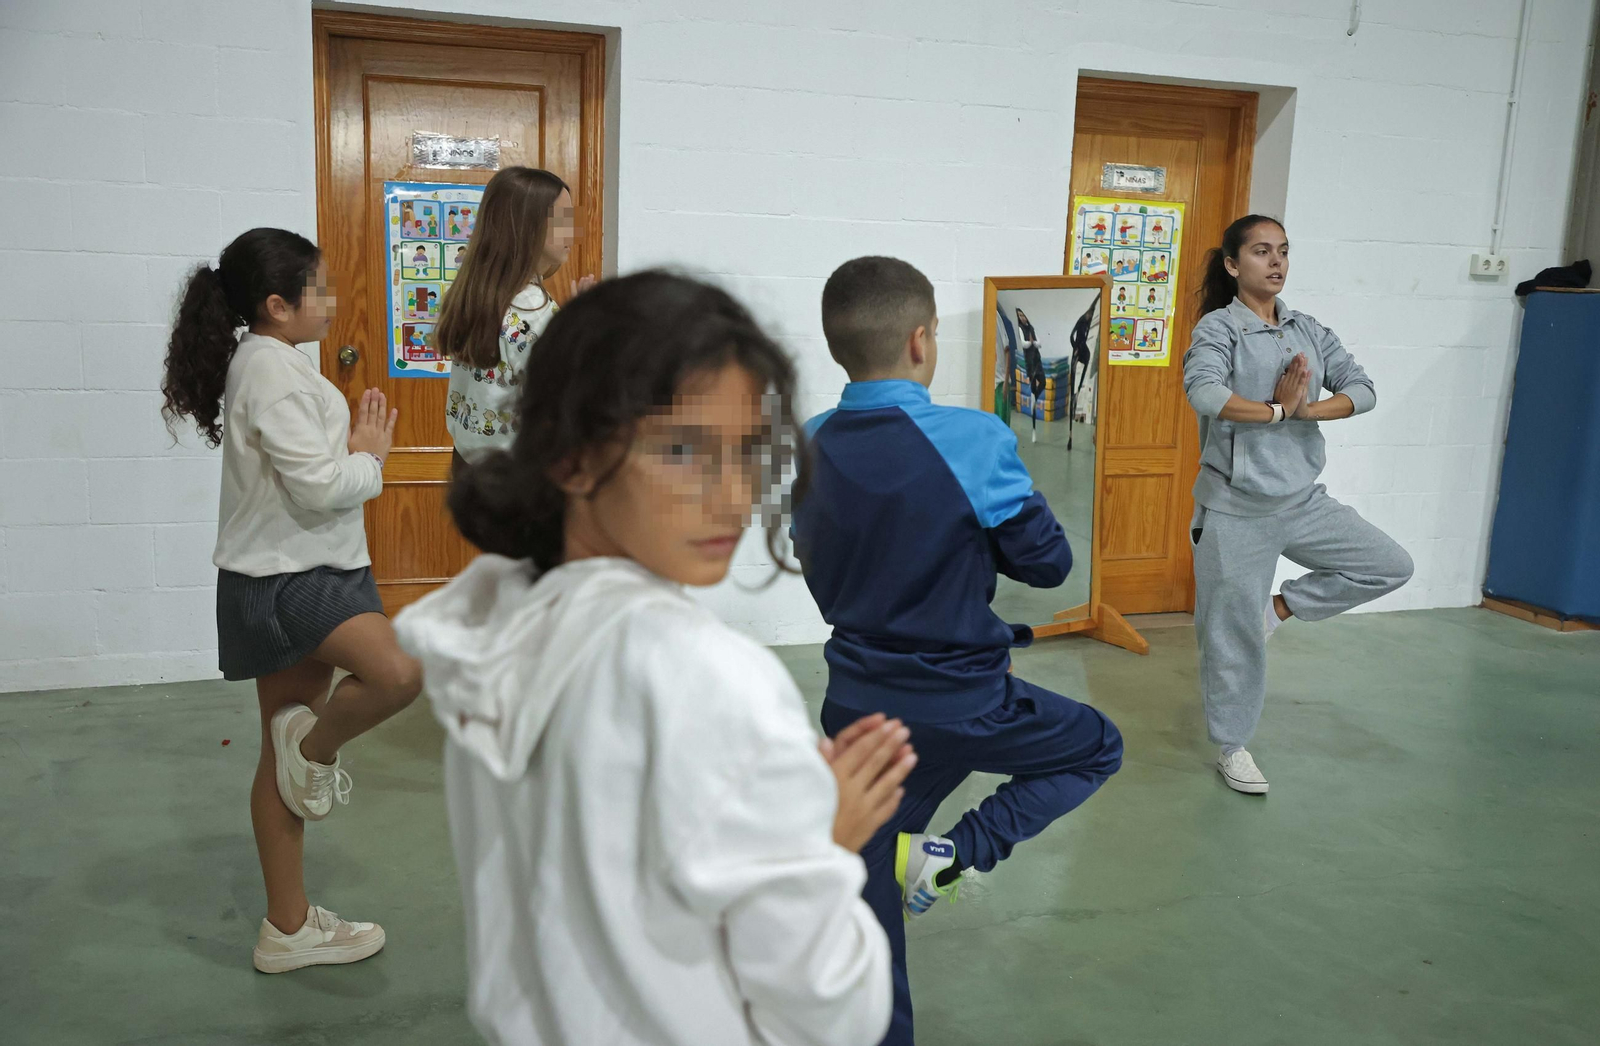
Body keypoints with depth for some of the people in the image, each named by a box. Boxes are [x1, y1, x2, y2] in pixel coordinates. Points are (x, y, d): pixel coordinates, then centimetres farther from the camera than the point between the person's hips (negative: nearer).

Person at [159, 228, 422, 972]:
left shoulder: (267, 363, 15)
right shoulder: (272, 368, -16)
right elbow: (320, 486, -22)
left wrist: (355, 447, 1)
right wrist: (370, 458, -5)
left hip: (303, 574, 10)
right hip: (283, 580, -10)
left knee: (284, 757, 13)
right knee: (399, 671, -29)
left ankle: (289, 929, 23)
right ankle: (316, 747, 1)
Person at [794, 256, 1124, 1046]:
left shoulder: (811, 446, -3)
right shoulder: (974, 440, -19)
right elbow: (1048, 563, -10)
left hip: (856, 704, 5)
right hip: (961, 706, -5)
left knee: (870, 895, 18)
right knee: (1098, 747, 22)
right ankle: (962, 851, 3)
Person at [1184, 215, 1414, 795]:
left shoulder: (1309, 330, 8)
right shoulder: (1219, 327, -9)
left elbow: (1362, 388, -2)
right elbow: (1204, 391, -28)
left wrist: (1308, 408, -18)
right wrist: (1277, 410, -18)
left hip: (1304, 500, 6)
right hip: (1236, 509, -5)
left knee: (1391, 566, 3)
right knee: (1235, 634, 3)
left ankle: (1281, 606, 17)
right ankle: (1232, 748, 23)